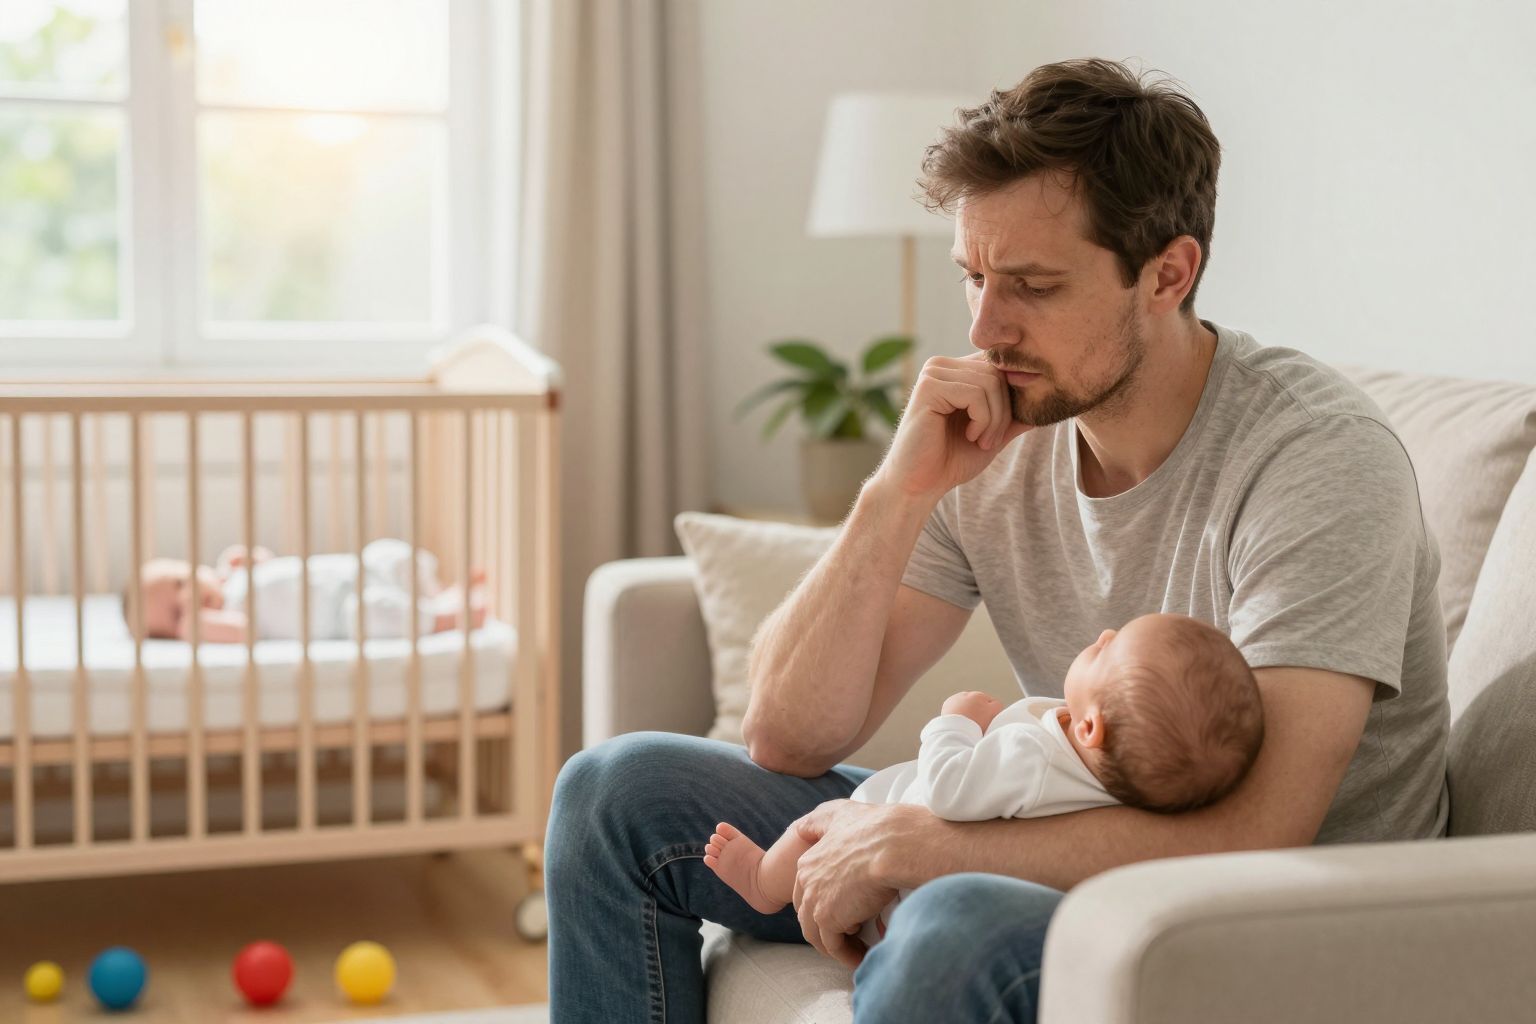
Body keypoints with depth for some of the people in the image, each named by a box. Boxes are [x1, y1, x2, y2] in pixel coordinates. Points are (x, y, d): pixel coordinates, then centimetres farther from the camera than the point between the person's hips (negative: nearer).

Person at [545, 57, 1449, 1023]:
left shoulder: (1321, 454, -21)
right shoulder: (992, 437, -3)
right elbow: (787, 736, -5)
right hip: (1066, 862, 7)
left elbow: (1250, 847, -30)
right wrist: (897, 494, -19)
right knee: (619, 789, 3)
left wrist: (908, 841, -24)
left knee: (954, 932, -40)